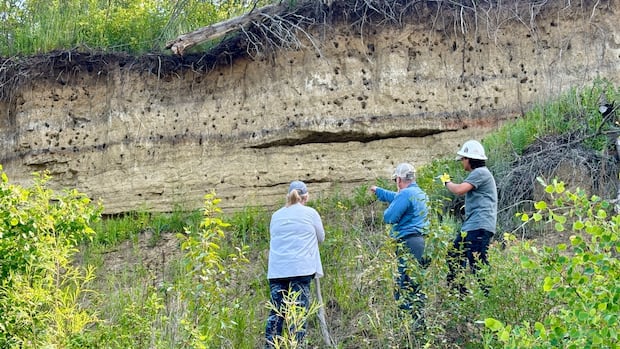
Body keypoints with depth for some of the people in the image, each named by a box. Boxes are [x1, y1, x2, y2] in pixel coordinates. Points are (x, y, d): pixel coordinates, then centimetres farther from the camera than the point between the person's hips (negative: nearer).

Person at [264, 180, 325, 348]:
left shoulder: (276, 216, 13)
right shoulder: (310, 213, 3)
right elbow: (320, 238, 14)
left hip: (276, 270, 4)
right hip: (300, 269, -4)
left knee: (276, 312, 7)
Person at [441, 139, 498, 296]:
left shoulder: (480, 173, -11)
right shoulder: (476, 174, 22)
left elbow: (459, 190, -21)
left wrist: (447, 182, -2)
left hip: (479, 227, -11)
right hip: (469, 227, 11)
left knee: (477, 264, -14)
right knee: (453, 257, 15)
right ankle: (459, 294, 19)